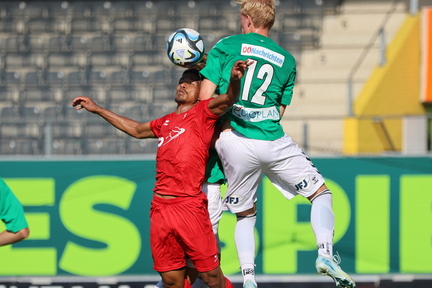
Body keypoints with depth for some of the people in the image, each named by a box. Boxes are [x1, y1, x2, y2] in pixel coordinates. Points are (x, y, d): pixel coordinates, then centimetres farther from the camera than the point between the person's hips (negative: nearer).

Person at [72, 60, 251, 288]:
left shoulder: (203, 111, 6)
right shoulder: (165, 122, 24)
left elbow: (229, 98, -12)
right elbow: (137, 130, 41)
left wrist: (234, 79, -35)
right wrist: (97, 110, 45)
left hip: (190, 207, -6)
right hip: (160, 208, 6)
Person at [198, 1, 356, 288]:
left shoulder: (225, 46, 5)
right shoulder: (287, 61, 15)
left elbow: (205, 96, -2)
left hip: (233, 144, 0)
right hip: (273, 142, 0)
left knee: (245, 214, 17)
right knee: (321, 193, 13)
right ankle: (325, 252, -9)